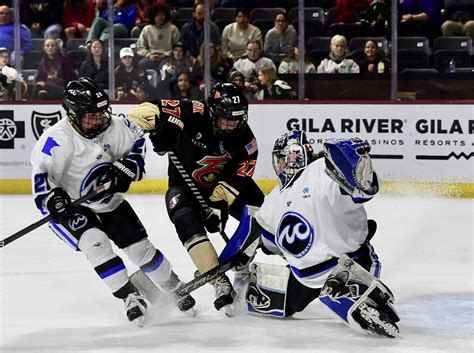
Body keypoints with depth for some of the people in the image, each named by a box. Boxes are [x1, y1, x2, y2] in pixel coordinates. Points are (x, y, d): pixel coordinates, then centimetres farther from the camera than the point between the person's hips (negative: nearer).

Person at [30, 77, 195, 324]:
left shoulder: (114, 127, -12)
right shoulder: (56, 139, -25)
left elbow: (138, 144, 3)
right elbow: (41, 173, -26)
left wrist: (125, 169, -14)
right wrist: (52, 199, -42)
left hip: (110, 203, 4)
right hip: (71, 205, -4)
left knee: (141, 247, 4)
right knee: (95, 242, -29)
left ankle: (176, 289, 25)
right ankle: (130, 297, -20)